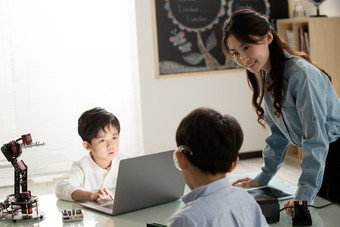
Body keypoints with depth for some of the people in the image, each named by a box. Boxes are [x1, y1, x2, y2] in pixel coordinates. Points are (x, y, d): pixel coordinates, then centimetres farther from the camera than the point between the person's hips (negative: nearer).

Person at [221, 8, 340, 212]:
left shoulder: (301, 74, -25)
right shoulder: (267, 77, 2)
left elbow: (316, 138, -26)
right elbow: (278, 133, 11)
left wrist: (305, 193, -26)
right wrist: (263, 178, 12)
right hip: (317, 157, 8)